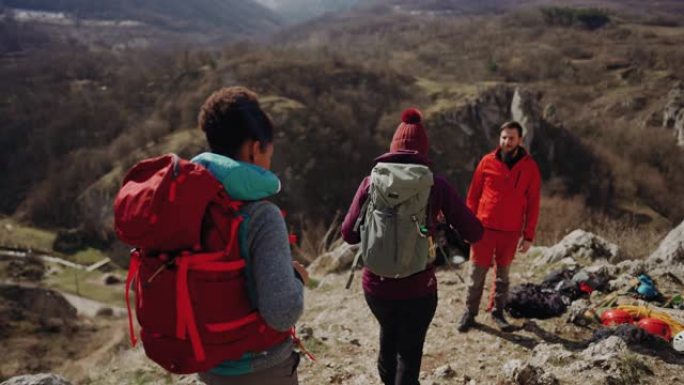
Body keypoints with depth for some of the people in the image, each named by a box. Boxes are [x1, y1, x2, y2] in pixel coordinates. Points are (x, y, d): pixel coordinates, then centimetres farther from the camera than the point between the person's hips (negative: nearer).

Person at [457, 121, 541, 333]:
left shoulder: (530, 167, -1)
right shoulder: (487, 162, -1)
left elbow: (533, 204, 1)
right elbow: (473, 195, 3)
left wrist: (528, 235, -1)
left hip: (511, 231, 0)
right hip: (484, 227, 0)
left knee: (503, 272, 12)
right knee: (477, 271, 5)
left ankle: (498, 311, 26)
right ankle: (470, 312, 17)